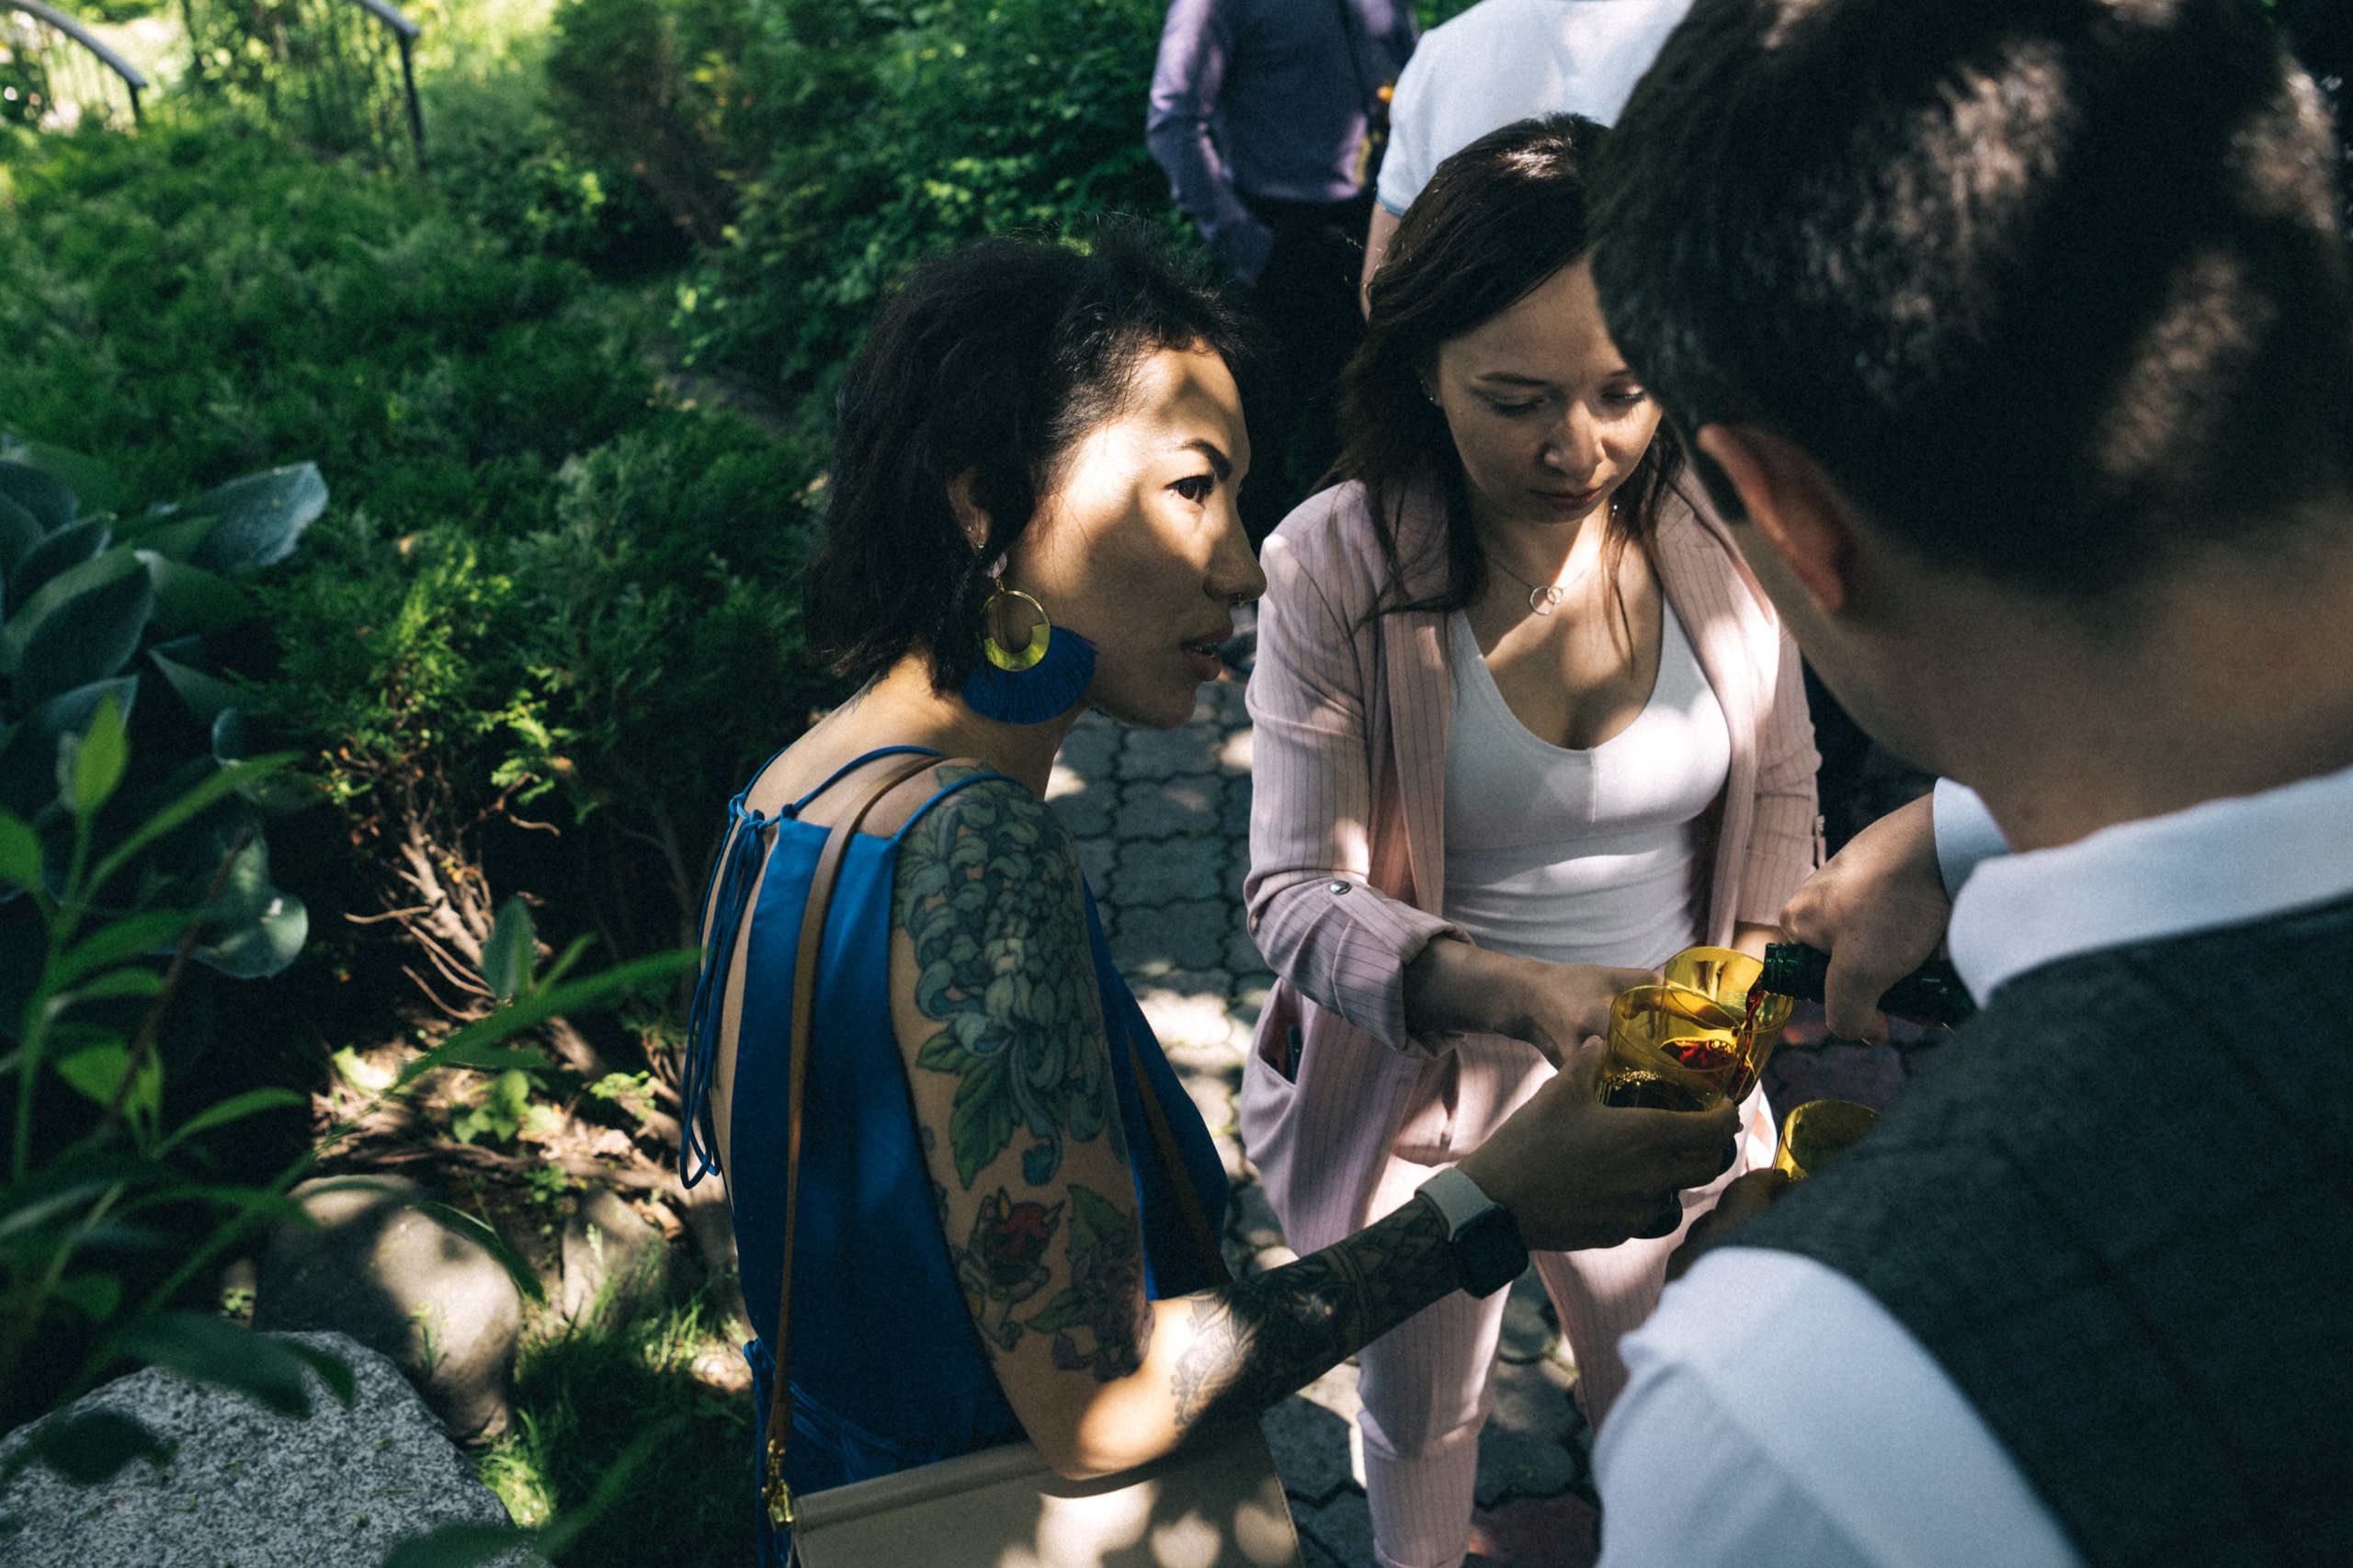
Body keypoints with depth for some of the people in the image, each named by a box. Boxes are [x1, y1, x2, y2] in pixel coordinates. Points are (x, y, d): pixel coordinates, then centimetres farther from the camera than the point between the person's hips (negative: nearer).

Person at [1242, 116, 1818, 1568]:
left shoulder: (1717, 533, -12)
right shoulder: (1337, 568, -22)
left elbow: (1780, 784, 4)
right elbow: (1296, 894, -23)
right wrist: (1512, 993, -38)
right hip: (1426, 1090, -2)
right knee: (1423, 1418, 25)